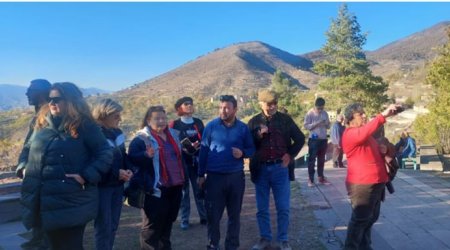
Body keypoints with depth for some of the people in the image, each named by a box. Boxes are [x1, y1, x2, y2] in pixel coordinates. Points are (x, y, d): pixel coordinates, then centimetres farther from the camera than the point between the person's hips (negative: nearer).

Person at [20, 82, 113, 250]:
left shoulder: (83, 125, -8)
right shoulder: (42, 125, 11)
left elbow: (105, 154, -12)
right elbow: (29, 150, 25)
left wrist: (86, 176, -20)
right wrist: (24, 166, 9)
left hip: (72, 203, -6)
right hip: (45, 202, 6)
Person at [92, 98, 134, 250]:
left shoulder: (118, 133, 8)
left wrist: (129, 169, -4)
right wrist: (116, 173, -22)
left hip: (117, 185, 7)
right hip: (102, 187, -7)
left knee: (113, 225, 15)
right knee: (104, 227, -1)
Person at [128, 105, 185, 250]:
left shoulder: (173, 134, 12)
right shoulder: (142, 138, -10)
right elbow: (132, 159, -20)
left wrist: (183, 179, 20)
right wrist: (146, 155, -37)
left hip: (174, 186, 7)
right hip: (156, 188, -7)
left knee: (168, 221, 20)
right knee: (153, 225, 1)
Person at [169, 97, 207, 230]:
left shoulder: (198, 122, 10)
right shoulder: (174, 124, -1)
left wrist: (198, 146, -9)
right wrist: (184, 148, -17)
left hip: (197, 161, 3)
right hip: (182, 161, -2)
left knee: (199, 189, 6)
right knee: (183, 190, 4)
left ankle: (204, 217, 17)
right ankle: (184, 220, 14)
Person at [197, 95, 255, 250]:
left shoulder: (243, 128, 0)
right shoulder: (211, 126, -3)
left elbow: (252, 149, 8)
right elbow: (203, 151, 0)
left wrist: (243, 153, -16)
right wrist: (201, 175, 0)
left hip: (236, 176, 2)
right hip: (214, 176, -1)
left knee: (234, 214, 13)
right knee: (213, 214, 5)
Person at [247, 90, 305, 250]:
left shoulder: (285, 119, 1)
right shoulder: (254, 122, 1)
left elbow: (300, 139, 9)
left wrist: (290, 155, -1)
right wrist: (258, 135, -17)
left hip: (280, 168, 0)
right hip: (261, 169, 1)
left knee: (283, 208, 6)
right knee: (262, 209, 10)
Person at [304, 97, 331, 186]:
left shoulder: (325, 113, 9)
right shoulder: (310, 113, -6)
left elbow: (328, 126, 13)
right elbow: (306, 126, -10)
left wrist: (326, 123, -10)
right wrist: (316, 123, -20)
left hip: (323, 139, 5)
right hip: (314, 139, -5)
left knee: (321, 159, 12)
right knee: (312, 159, -2)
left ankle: (321, 177, 22)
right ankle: (311, 179, 4)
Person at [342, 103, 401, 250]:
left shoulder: (364, 133, 19)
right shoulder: (350, 133, -14)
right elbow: (365, 132, -37)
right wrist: (383, 116, -39)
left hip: (375, 182, 10)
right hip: (362, 184, -10)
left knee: (371, 217, 18)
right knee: (360, 219, -4)